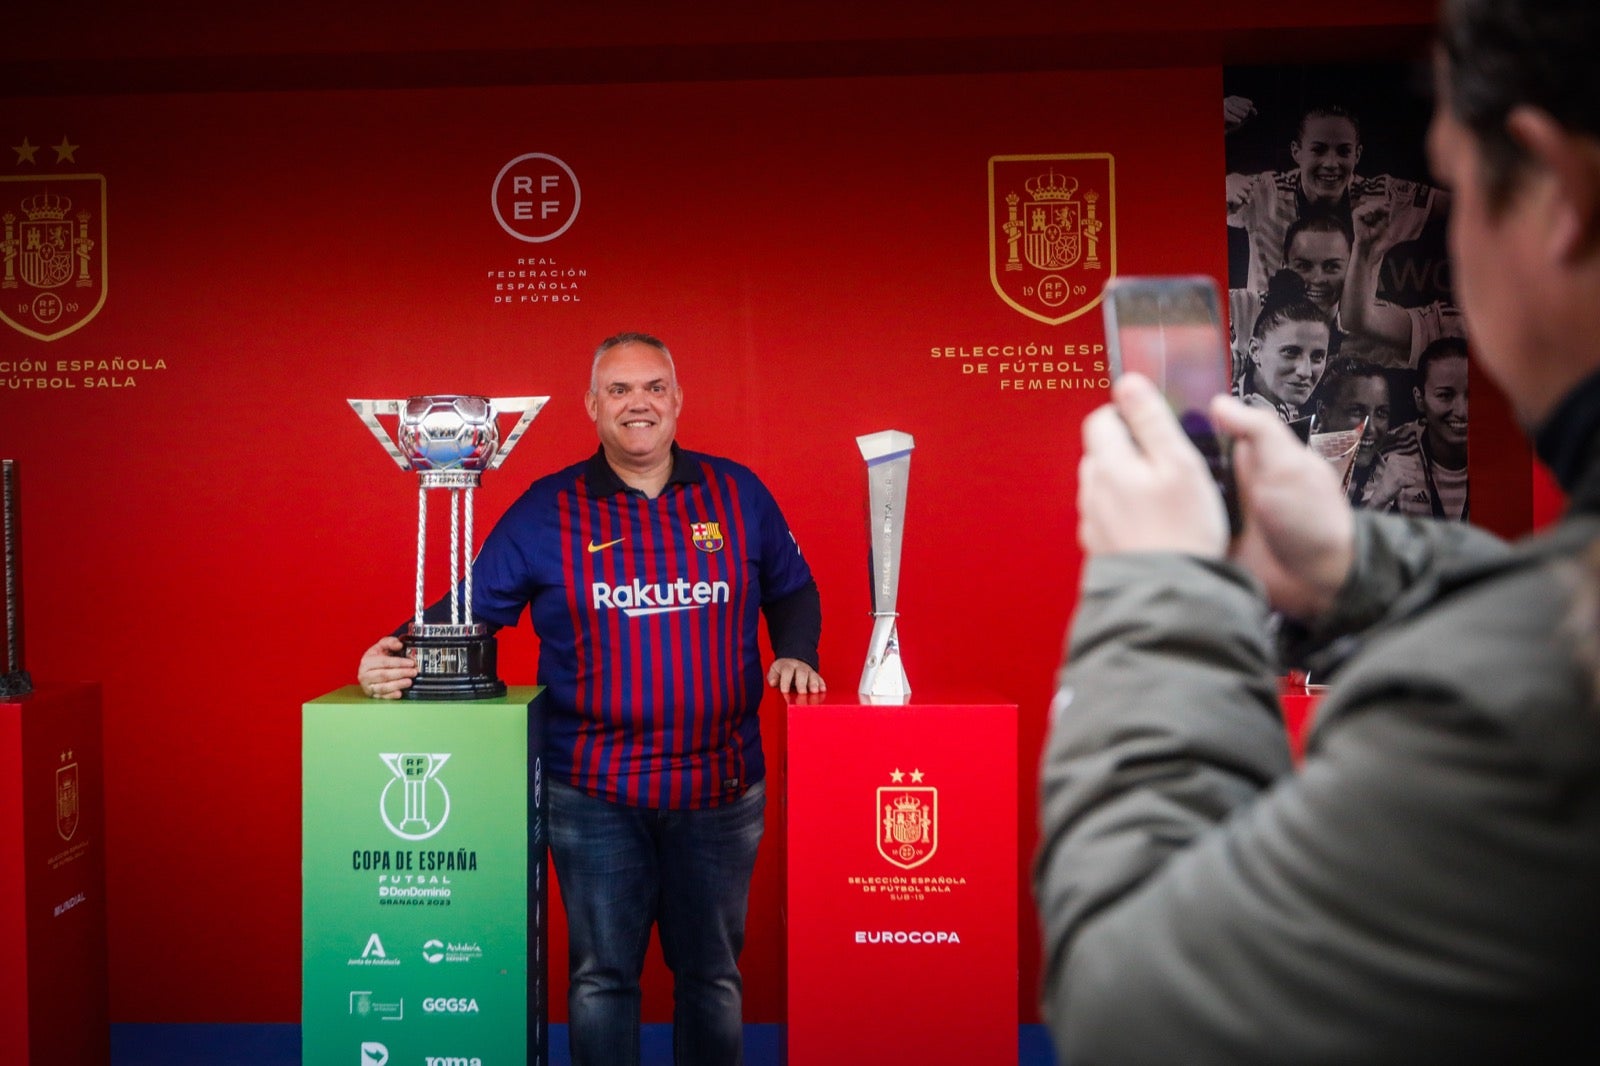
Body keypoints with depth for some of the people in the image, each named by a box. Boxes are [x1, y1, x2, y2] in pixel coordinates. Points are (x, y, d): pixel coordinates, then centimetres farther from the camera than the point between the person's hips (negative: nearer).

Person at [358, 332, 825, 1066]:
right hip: (594, 794, -1)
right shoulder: (546, 510, 1)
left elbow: (792, 591, 16)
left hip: (720, 789, 2)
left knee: (713, 975, 13)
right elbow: (471, 607, 2)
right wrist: (403, 658, -15)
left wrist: (794, 655, -1)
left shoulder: (738, 493, 5)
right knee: (600, 978, 7)